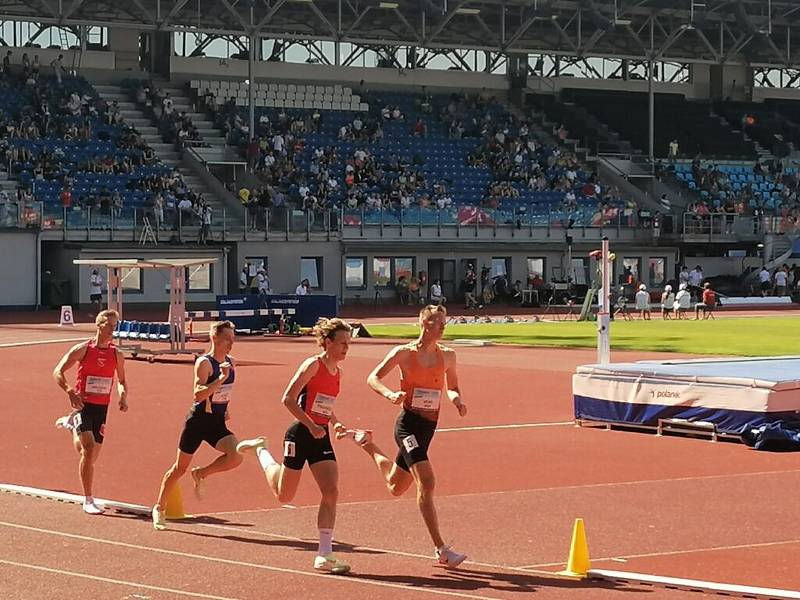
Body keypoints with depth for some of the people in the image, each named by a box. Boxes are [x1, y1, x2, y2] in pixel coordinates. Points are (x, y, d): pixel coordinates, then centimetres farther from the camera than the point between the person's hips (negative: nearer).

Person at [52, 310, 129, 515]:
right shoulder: (82, 349, -6)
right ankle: (88, 501, -15)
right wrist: (70, 391, -21)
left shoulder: (117, 355, 5)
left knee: (91, 456, 14)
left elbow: (122, 381, 19)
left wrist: (123, 396, -2)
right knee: (89, 448, -22)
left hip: (102, 408, 5)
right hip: (83, 405, -5)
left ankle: (72, 425, 50)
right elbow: (58, 372, -5)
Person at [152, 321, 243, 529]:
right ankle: (159, 508, 24)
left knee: (236, 456, -20)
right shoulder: (204, 363, -16)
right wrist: (221, 379, -35)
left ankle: (200, 474, 7)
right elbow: (198, 395, -28)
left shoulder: (230, 363, 5)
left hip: (218, 423, 5)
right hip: (198, 420, -5)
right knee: (180, 467, 6)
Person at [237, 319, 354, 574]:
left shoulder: (337, 371, 10)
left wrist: (335, 423, 8)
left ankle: (324, 555, -6)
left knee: (331, 492, -9)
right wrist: (311, 426, -22)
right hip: (300, 434, -6)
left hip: (321, 437, 6)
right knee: (284, 495, 9)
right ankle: (260, 449, 37)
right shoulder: (313, 364, -13)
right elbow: (288, 399, -17)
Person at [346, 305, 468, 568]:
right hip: (408, 423, -6)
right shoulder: (404, 353, -7)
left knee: (396, 487, 21)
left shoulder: (447, 356, 5)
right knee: (426, 483, -21)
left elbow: (452, 388, 18)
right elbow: (373, 378, -3)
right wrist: (390, 394, -23)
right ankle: (441, 549, -18)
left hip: (428, 427, 6)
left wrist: (456, 398, -6)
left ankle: (367, 443, 50)